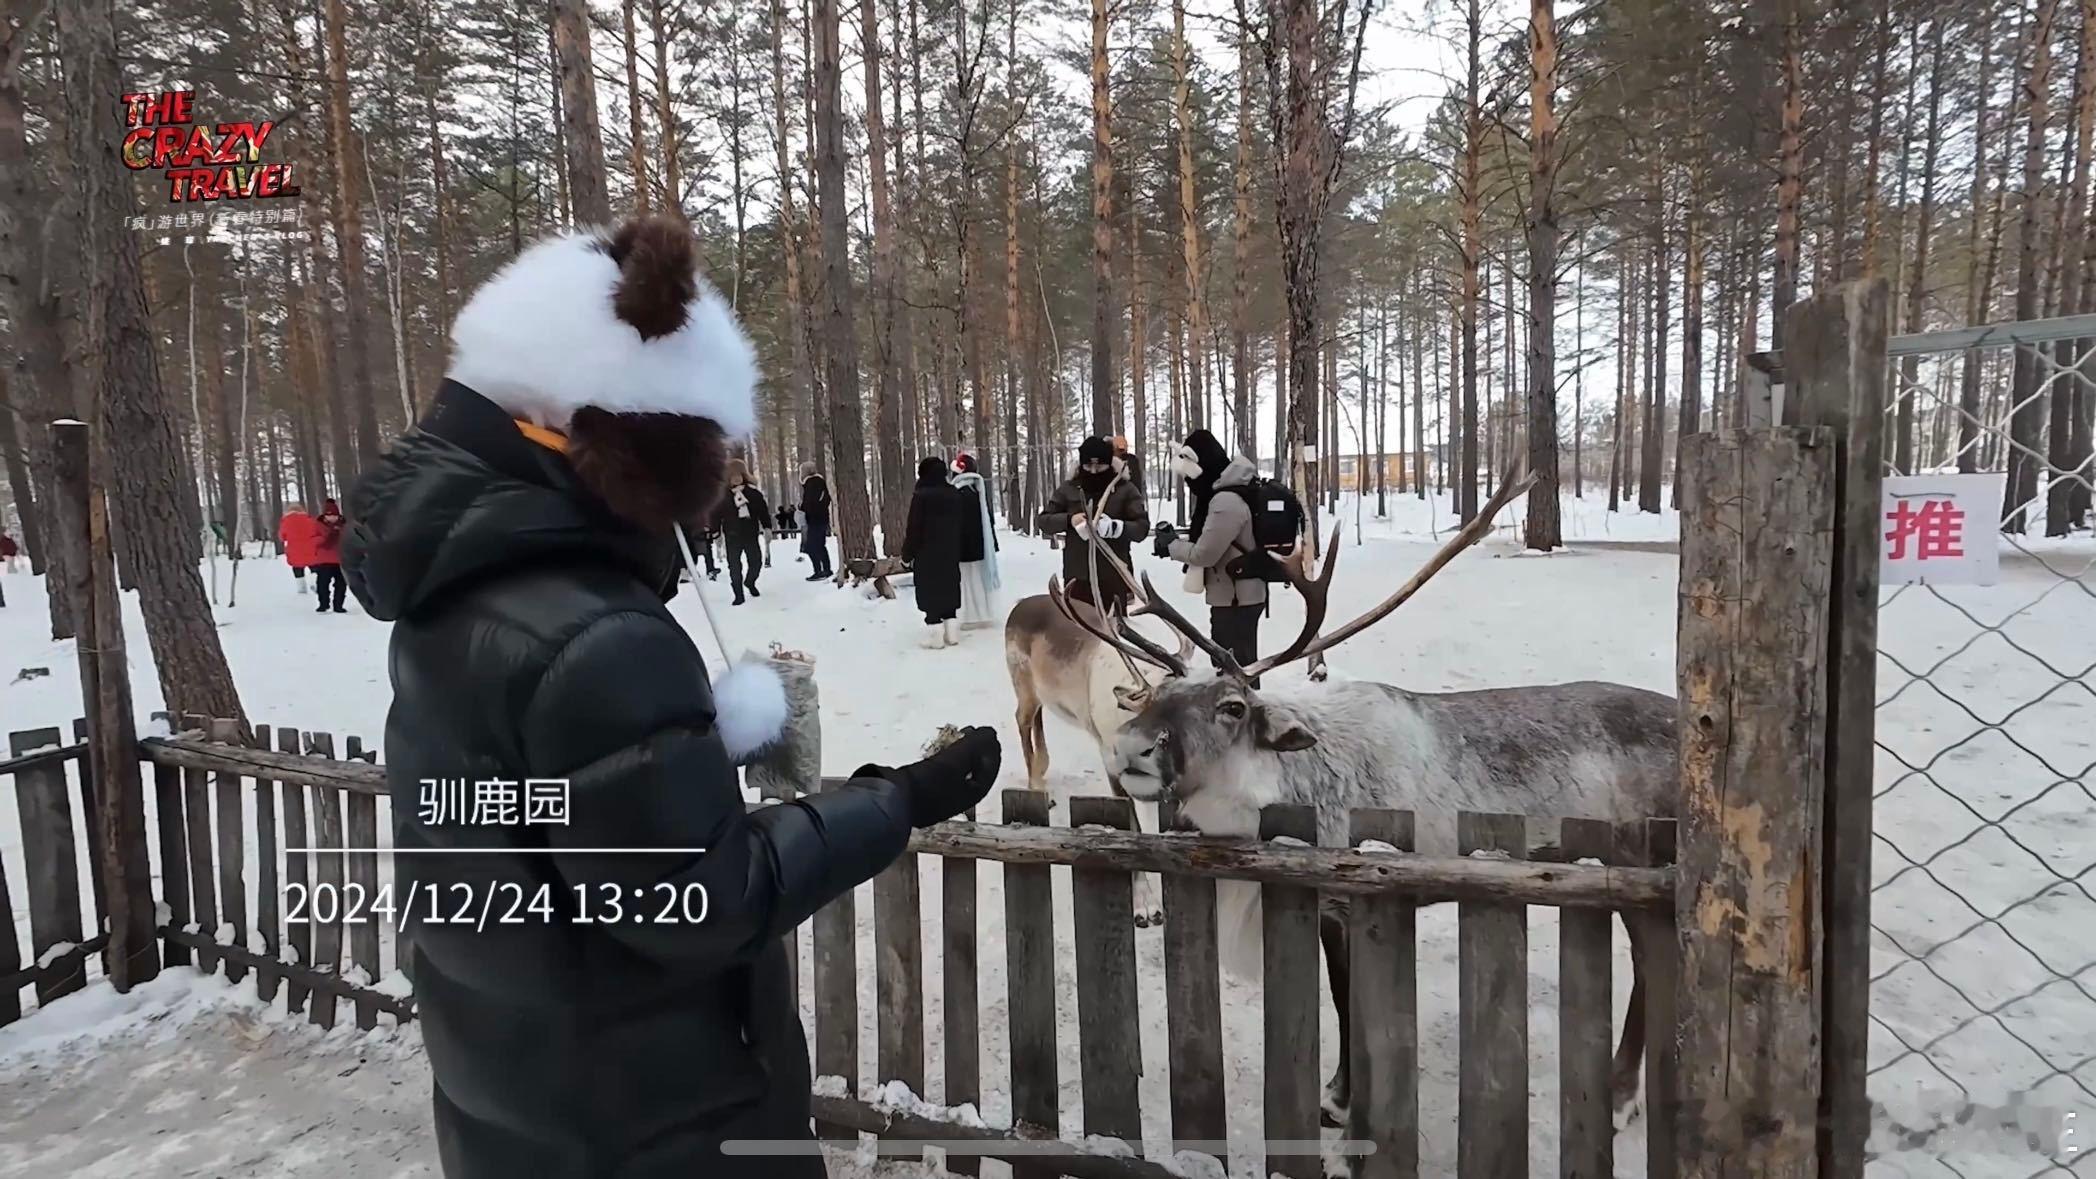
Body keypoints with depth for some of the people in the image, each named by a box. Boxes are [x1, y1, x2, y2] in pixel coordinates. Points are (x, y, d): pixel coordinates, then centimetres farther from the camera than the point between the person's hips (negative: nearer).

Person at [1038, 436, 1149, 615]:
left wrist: (1115, 527, -26)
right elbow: (1043, 520, 6)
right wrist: (1069, 520, -15)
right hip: (1078, 575, 2)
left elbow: (1142, 527, -6)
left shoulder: (1125, 490, 0)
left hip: (1114, 576, -2)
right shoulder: (1068, 490, 6)